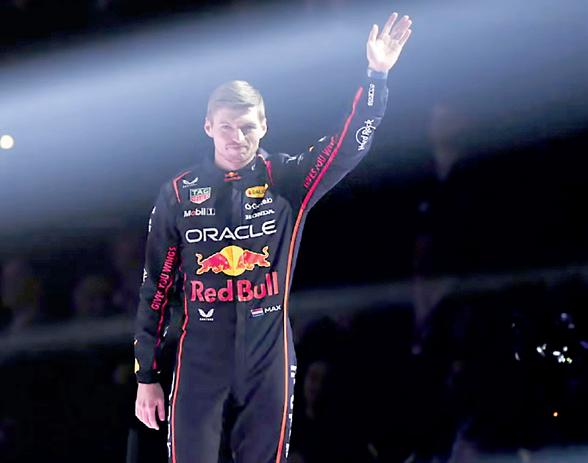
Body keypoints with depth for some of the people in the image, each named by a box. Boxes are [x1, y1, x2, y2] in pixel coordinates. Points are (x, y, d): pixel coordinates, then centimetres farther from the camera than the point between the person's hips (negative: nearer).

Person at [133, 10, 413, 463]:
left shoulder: (286, 181, 1)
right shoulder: (179, 193, 2)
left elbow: (351, 143, -10)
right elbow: (157, 286, 5)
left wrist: (377, 75, -24)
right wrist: (147, 376, 5)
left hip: (269, 364, 0)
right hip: (199, 367, 0)